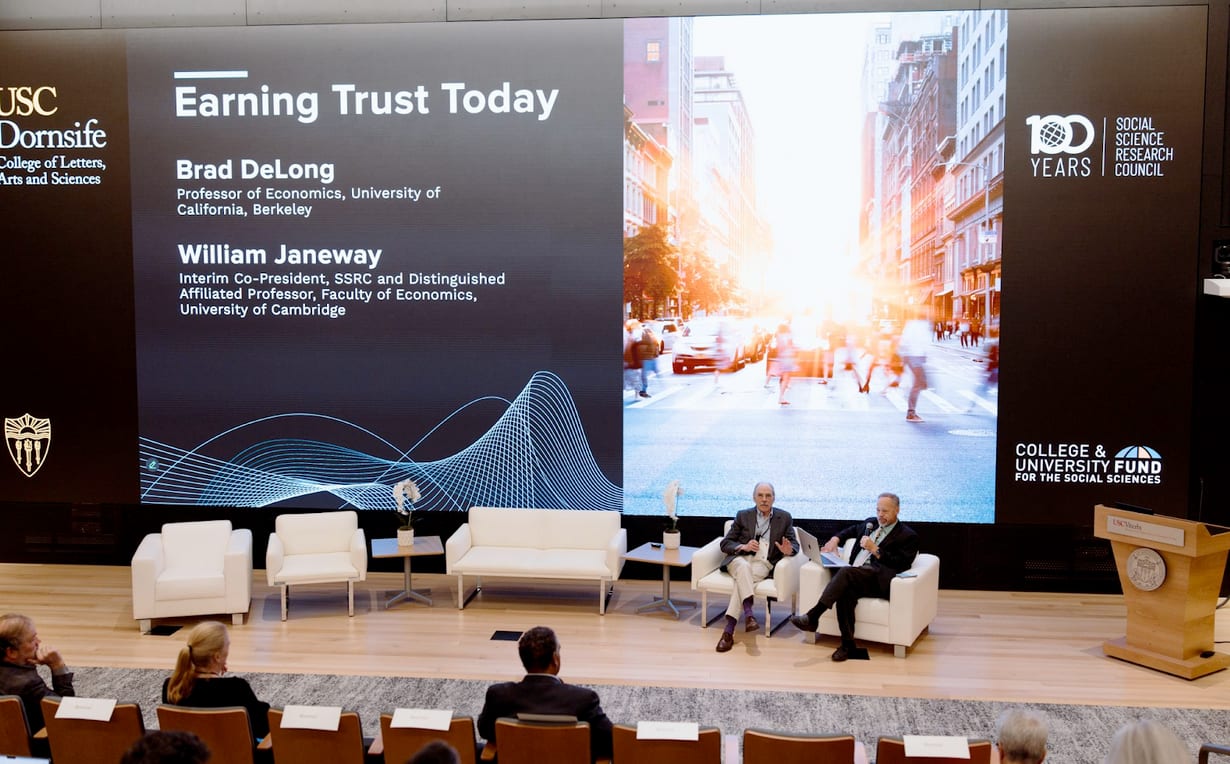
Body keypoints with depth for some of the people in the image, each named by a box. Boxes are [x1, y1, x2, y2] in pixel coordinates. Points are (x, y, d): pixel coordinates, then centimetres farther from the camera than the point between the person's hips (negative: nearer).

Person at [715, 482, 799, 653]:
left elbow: (795, 544, 13)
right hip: (740, 558, 1)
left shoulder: (784, 518, 14)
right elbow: (725, 543, 11)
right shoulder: (743, 516, 13)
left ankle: (729, 630, -40)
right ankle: (748, 614, -49)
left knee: (743, 580, -33)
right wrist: (743, 547, -10)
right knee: (744, 566, -37)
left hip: (763, 563, -1)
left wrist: (788, 550, -13)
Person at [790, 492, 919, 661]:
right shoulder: (871, 523, 27)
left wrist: (875, 549, -9)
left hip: (878, 580, -5)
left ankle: (813, 616, -40)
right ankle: (847, 644, -30)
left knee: (846, 571, -34)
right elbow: (853, 530, 47)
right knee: (846, 592, -33)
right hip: (855, 577, 5)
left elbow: (901, 565, -4)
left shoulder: (908, 536, 8)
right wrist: (836, 538, 27)